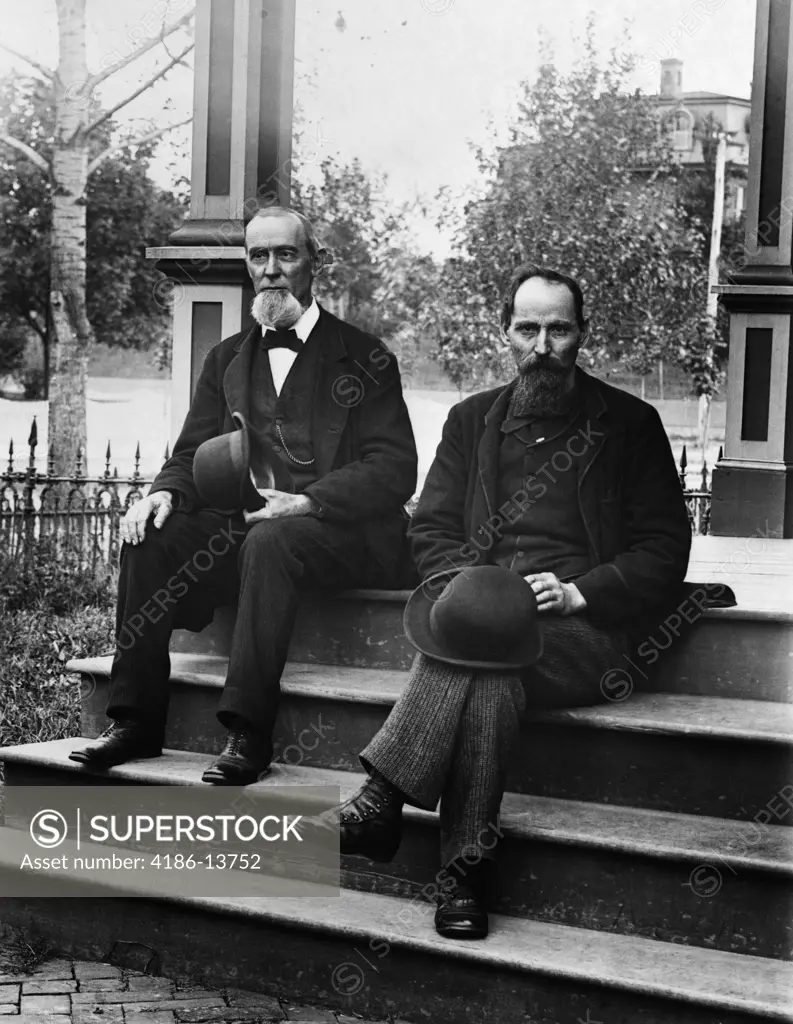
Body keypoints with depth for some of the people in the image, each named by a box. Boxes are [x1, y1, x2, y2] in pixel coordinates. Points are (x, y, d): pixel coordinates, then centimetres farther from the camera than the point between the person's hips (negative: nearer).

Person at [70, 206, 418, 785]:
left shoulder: (364, 358, 3)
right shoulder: (227, 359, 20)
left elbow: (394, 470, -6)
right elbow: (194, 454, 16)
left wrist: (305, 502, -21)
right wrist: (166, 493, -8)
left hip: (339, 531, -5)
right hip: (241, 528, 5)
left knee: (269, 541, -36)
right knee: (150, 537, -21)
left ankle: (249, 735, -36)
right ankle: (135, 721, -18)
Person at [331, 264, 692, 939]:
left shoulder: (629, 423, 12)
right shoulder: (473, 420, 21)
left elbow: (665, 550, 7)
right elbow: (431, 529, 16)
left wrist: (580, 592, -9)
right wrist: (468, 584, -7)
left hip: (579, 626, -2)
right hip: (480, 601, 2)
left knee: (476, 653, -34)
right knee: (489, 676, -35)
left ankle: (384, 800, -37)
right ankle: (466, 874, -39)